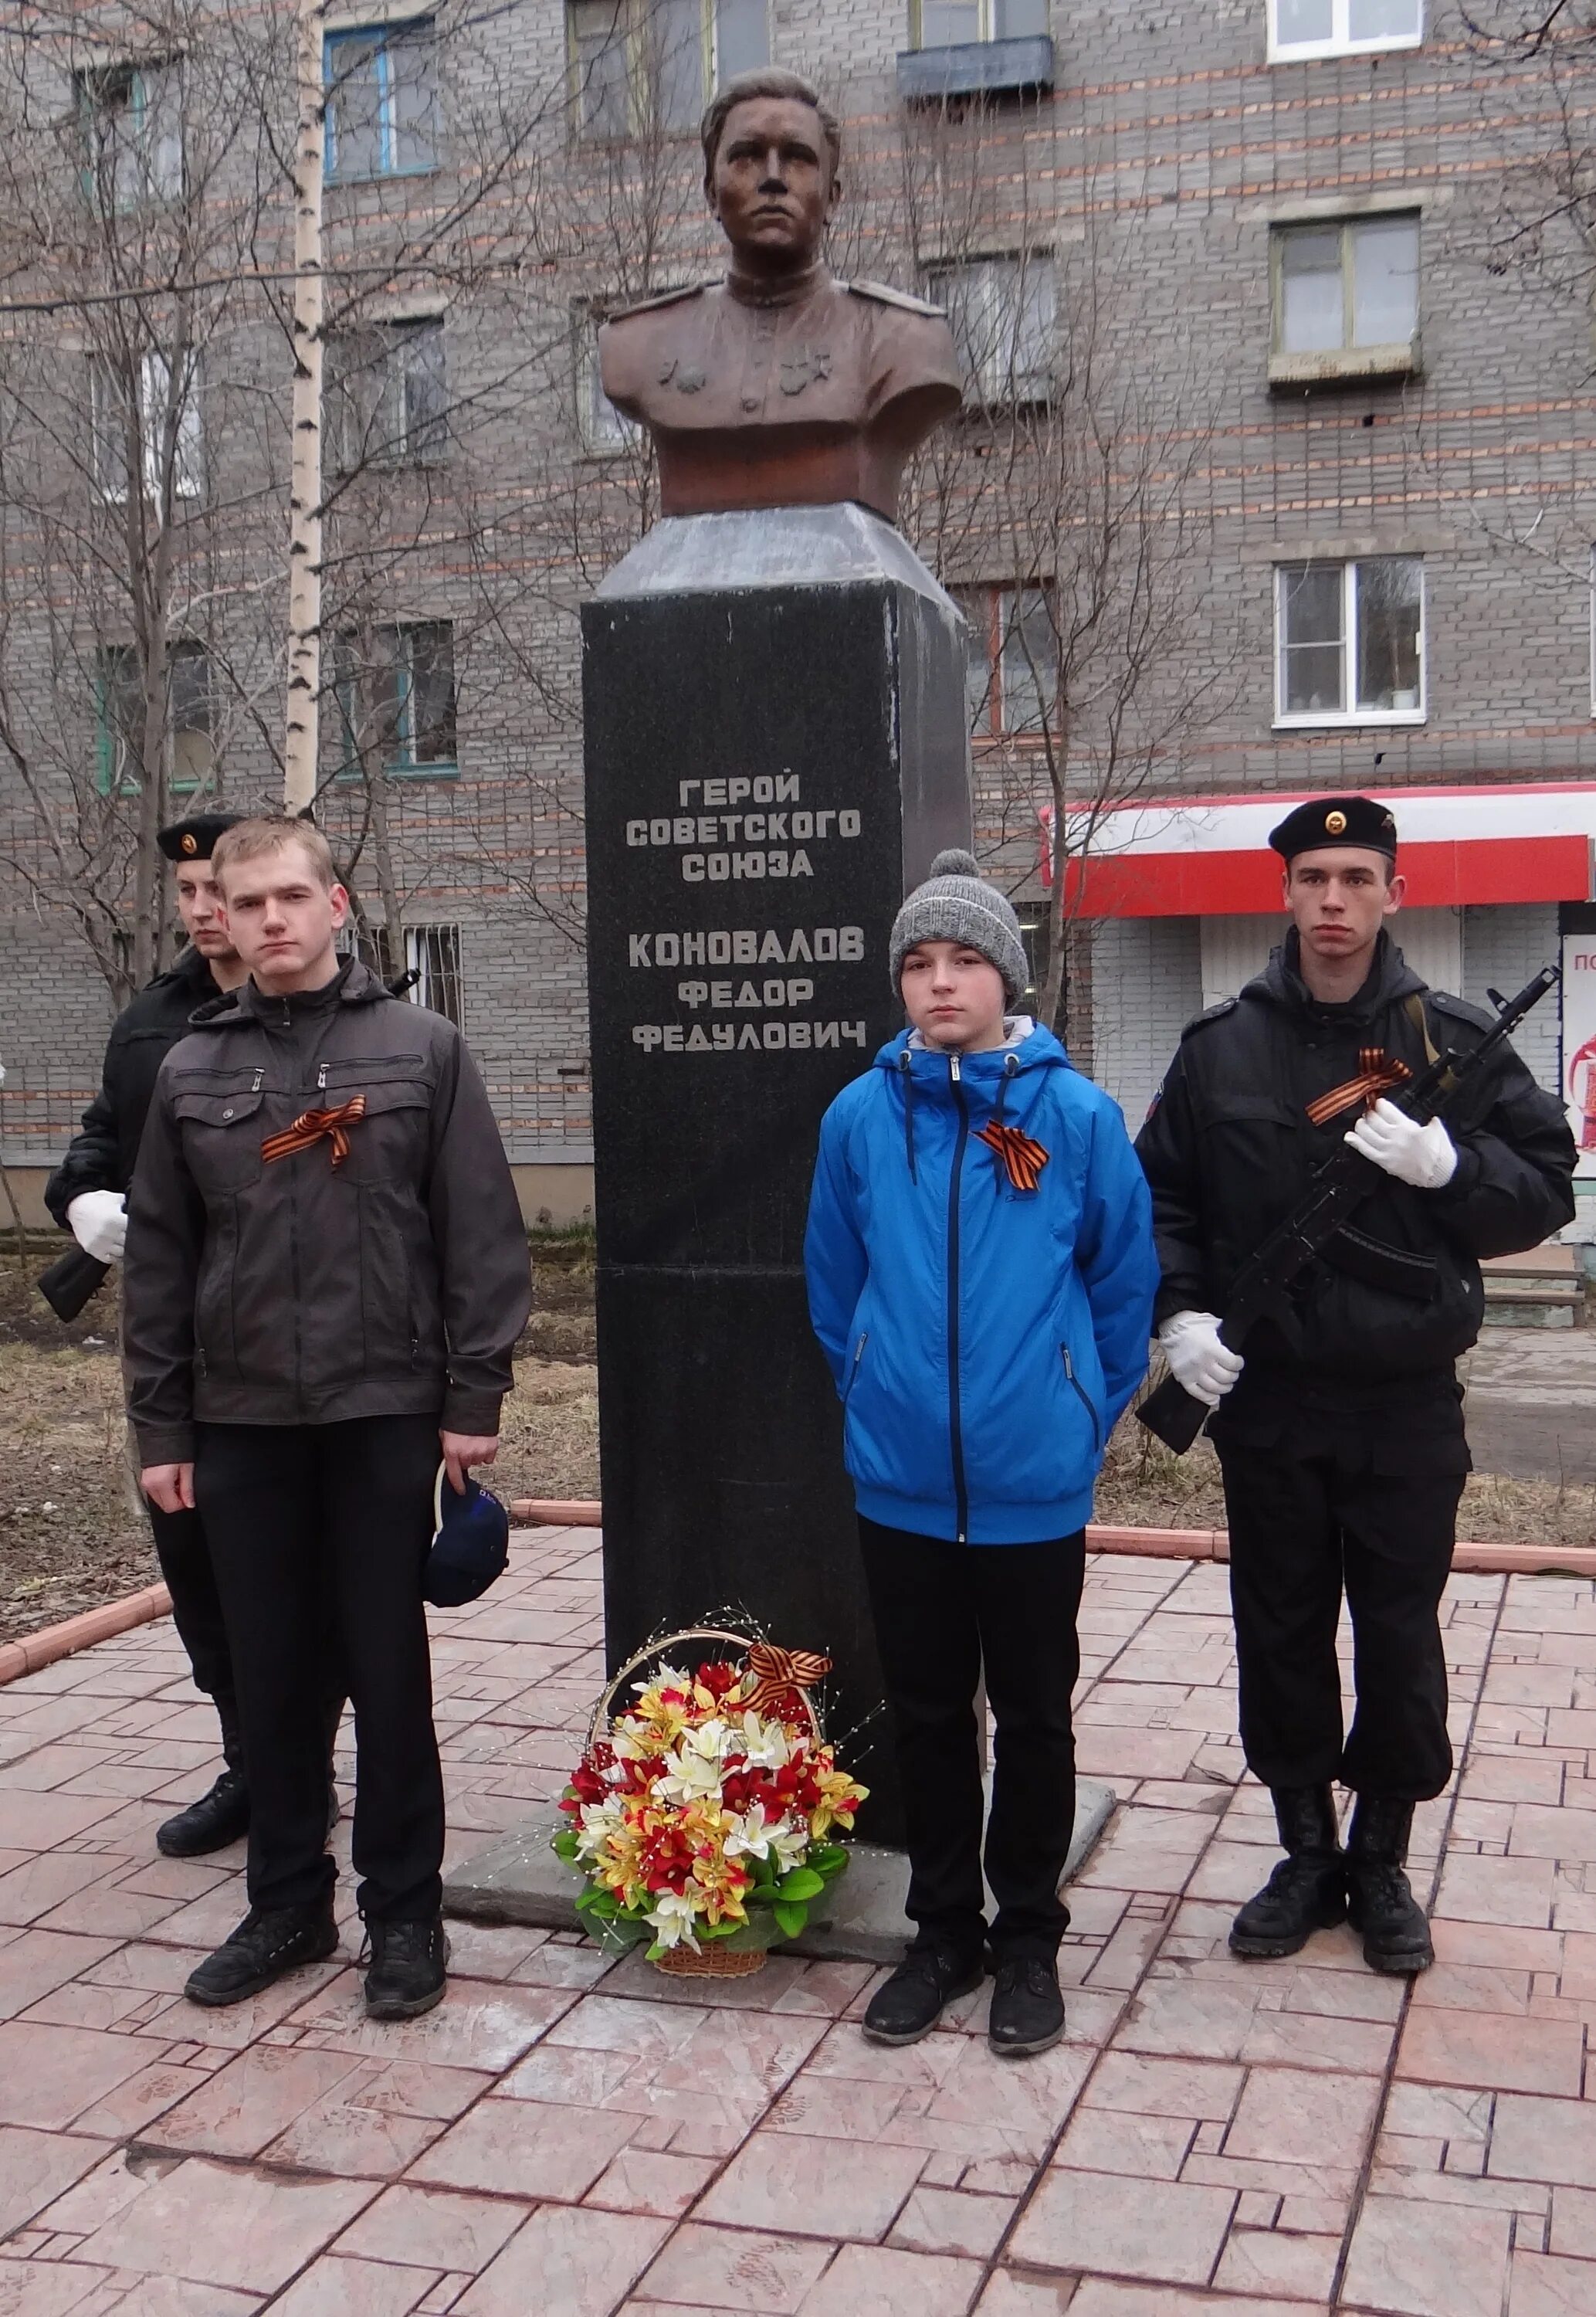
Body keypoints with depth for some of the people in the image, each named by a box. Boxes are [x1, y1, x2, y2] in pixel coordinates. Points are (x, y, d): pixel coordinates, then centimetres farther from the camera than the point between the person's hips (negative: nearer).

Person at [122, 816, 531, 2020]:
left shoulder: (423, 1049, -1)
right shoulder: (191, 1070, 7)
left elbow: (482, 1237, -3)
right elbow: (159, 1262, 9)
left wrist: (473, 1399, -8)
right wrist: (161, 1426, 6)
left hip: (386, 1413, -3)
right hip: (241, 1424, 3)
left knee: (388, 1672, 5)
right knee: (269, 1675, 11)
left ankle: (404, 1910, 19)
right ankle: (288, 1901, 26)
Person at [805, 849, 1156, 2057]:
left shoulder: (1077, 1115, -9)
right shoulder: (861, 1116, -3)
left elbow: (1125, 1282, 1)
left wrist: (1083, 1416, 6)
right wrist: (878, 1401, 12)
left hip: (1034, 1487, -2)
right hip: (902, 1485, 2)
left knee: (1034, 1720, 12)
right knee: (928, 1716, 15)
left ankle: (1030, 1940, 29)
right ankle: (945, 1930, 32)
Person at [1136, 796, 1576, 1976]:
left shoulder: (1453, 1039, 0)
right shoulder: (1222, 1046, 4)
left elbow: (1547, 1188, 0)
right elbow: (1162, 1195, 10)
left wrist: (1445, 1164, -18)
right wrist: (1180, 1310, -4)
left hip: (1408, 1403, -1)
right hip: (1264, 1399, 2)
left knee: (1400, 1639, 7)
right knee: (1280, 1633, 10)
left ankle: (1382, 1861, 26)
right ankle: (1307, 1854, 27)